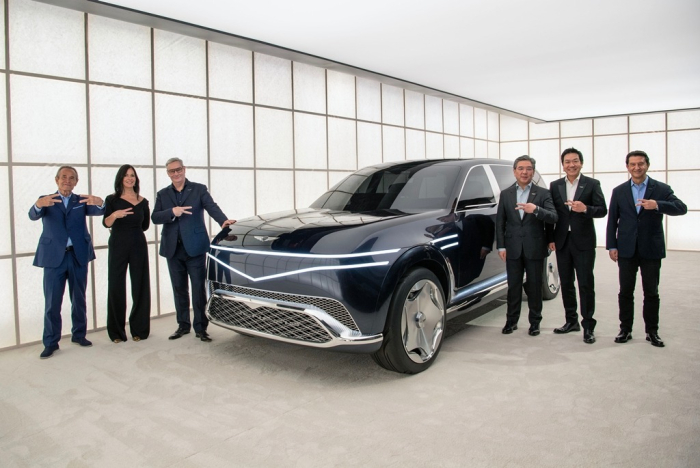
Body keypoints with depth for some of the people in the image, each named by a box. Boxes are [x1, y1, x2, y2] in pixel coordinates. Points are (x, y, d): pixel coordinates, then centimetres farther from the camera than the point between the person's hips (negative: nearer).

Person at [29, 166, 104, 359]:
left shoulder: (82, 200, 9)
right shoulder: (46, 200, 6)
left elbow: (98, 211, -11)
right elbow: (33, 215, -14)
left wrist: (99, 202, -36)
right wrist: (39, 205, -39)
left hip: (79, 255, 2)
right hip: (54, 256, -1)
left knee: (79, 299, 11)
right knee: (52, 302, 1)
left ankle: (79, 334, 24)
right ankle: (51, 342, 9)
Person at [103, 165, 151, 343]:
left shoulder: (142, 201, 6)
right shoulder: (112, 199, 2)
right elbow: (105, 223, -11)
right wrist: (114, 215, -30)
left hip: (138, 246, 1)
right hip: (118, 246, -1)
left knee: (140, 286, 2)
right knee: (116, 287, 0)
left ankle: (139, 329, 13)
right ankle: (117, 331, 10)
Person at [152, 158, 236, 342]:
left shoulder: (199, 189, 4)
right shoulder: (163, 194, 13)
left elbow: (212, 207, -12)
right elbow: (155, 218, 2)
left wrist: (223, 220, -31)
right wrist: (172, 212, -17)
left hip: (195, 247, -3)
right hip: (173, 249, 4)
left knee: (198, 289, -1)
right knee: (179, 289, 11)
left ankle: (200, 327, 6)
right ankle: (183, 325, 23)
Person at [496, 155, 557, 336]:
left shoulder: (543, 193, 2)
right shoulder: (505, 194, 8)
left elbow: (553, 217, -9)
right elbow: (500, 222, 7)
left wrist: (536, 210, -27)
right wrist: (501, 246, -1)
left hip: (535, 249, -1)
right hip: (513, 249, 1)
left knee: (534, 287, 7)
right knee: (513, 287, 8)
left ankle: (535, 322, 19)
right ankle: (511, 321, 19)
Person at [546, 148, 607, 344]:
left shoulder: (592, 184, 1)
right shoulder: (555, 186, 9)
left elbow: (602, 210, -3)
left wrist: (585, 209, -23)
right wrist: (550, 239, 3)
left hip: (583, 241, -3)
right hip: (562, 242, 4)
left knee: (586, 284, -2)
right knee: (566, 283, 10)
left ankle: (588, 325, 5)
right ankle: (571, 321, 23)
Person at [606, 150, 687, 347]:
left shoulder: (661, 189, 1)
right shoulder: (619, 191, 7)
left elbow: (681, 208, -14)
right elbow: (612, 221, 6)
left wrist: (657, 205, -31)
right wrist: (611, 246, 0)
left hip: (651, 249, -1)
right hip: (627, 250, 1)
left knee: (651, 293, 7)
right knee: (625, 292, 7)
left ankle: (652, 331, 18)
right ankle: (625, 329, 17)